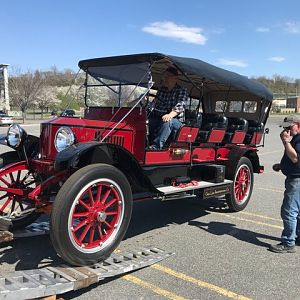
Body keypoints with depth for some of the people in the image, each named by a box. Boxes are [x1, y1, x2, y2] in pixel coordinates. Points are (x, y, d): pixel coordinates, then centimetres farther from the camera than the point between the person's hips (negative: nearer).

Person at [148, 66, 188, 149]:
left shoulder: (182, 91, 2)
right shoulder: (161, 90, 19)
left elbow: (179, 106, -14)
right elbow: (154, 103, 13)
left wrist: (170, 115, -34)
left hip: (176, 121, -4)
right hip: (159, 119, 5)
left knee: (168, 121, -39)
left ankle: (155, 146, -48)